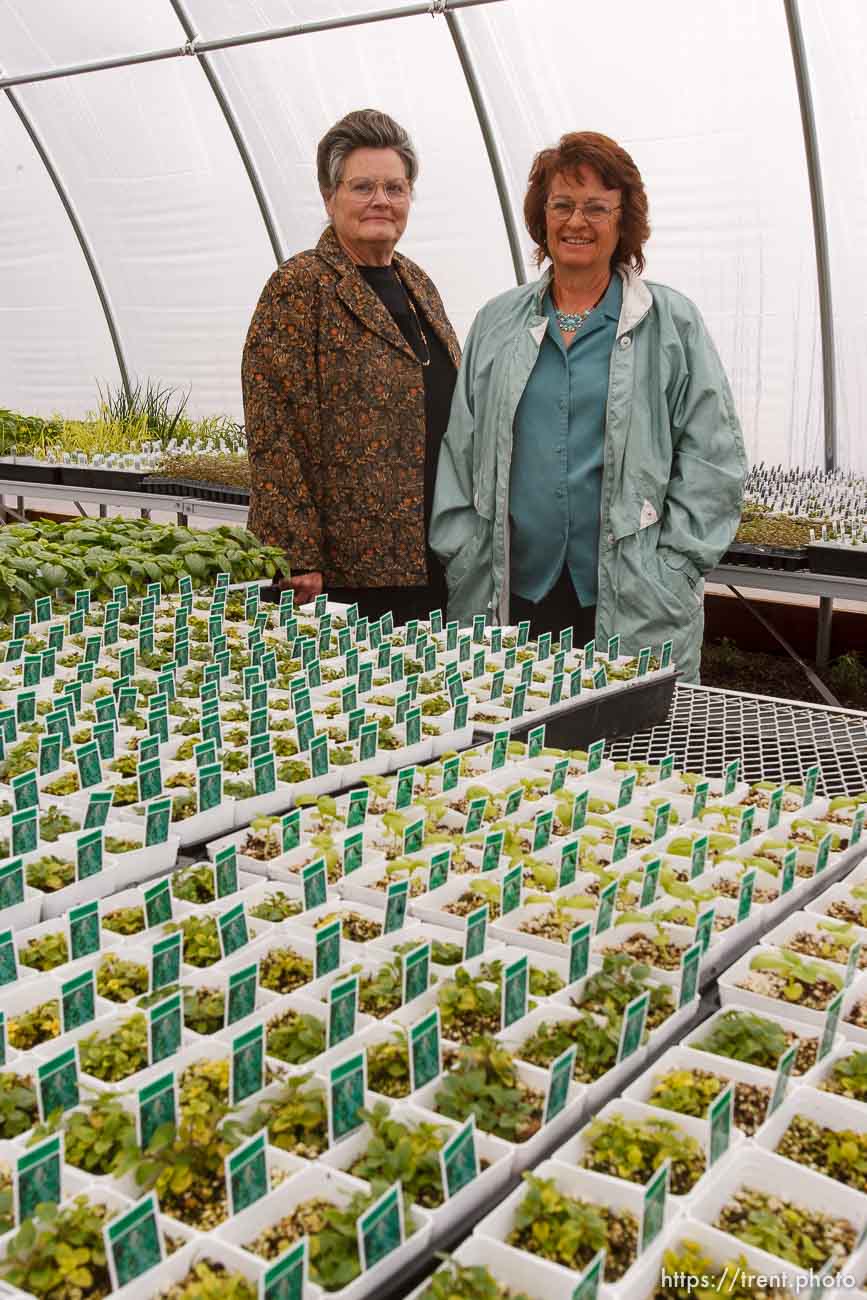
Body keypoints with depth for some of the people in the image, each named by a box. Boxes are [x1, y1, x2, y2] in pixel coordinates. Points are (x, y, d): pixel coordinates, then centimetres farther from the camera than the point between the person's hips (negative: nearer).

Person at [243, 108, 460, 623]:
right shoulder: (300, 287, -7)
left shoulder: (419, 284, 15)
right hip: (349, 566, -7)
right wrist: (299, 558, -19)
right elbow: (274, 431, -14)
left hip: (434, 558, 7)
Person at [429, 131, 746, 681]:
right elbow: (459, 450, 14)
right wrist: (462, 558, 5)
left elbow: (712, 457, 3)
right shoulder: (497, 322, 14)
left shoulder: (672, 323, 5)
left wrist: (672, 570, -5)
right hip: (511, 596, 2)